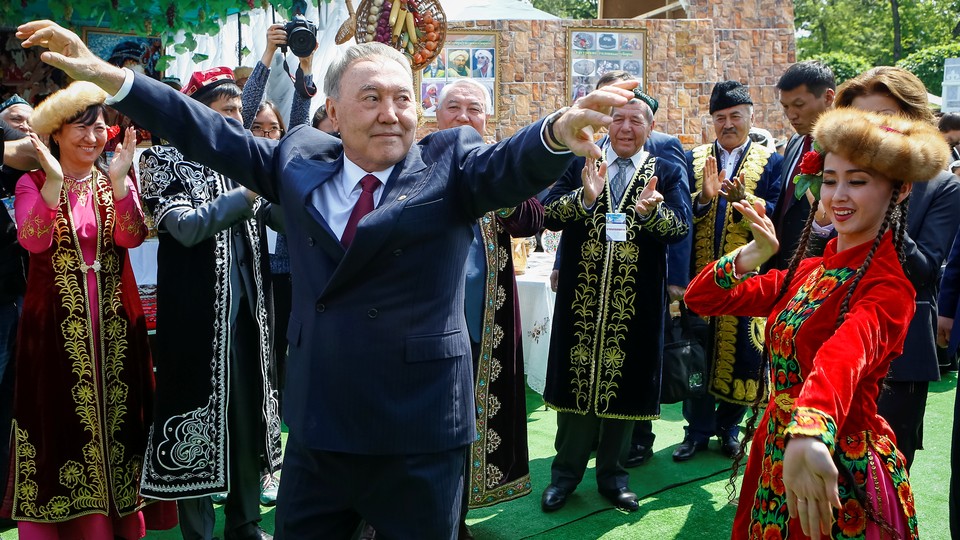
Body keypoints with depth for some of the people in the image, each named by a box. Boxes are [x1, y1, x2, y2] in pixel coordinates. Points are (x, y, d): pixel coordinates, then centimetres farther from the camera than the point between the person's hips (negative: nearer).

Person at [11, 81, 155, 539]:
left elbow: (132, 237, -12)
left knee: (115, 415, 8)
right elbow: (32, 240, -18)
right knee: (59, 420, 4)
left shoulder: (115, 182, 6)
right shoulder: (32, 183, 0)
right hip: (56, 322, -2)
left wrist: (118, 180, -23)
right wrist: (54, 181, -27)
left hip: (114, 322, 2)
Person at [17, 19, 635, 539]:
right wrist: (106, 75, 4)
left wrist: (560, 130, -45)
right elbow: (213, 134, 10)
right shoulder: (300, 159, 6)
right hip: (317, 427, 3)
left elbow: (512, 163, -21)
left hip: (420, 434, -3)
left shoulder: (451, 162, -4)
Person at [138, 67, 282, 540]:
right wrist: (251, 189, -17)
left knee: (248, 409, 10)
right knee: (200, 410, 0)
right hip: (198, 309, -5)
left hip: (248, 304, 5)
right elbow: (187, 227, -15)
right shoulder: (167, 160, -2)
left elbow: (266, 215, 18)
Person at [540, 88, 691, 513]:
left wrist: (650, 211, -32)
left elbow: (680, 227, -11)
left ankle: (613, 475, 27)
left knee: (622, 383, 9)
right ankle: (566, 472, 26)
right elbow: (549, 215, -9)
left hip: (636, 303, 0)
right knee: (575, 381, 9)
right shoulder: (580, 164, 3)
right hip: (581, 298, 0)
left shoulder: (666, 174, 3)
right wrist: (584, 197, -28)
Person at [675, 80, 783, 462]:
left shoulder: (771, 162, 4)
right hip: (700, 274, 1)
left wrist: (743, 198, -24)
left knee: (739, 351, 5)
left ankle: (729, 426, 22)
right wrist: (703, 197, -19)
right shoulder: (694, 159, 8)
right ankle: (698, 429, 17)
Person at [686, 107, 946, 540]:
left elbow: (845, 354, -40)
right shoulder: (806, 271, 5)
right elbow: (700, 298, 3)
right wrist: (754, 254, -13)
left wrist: (811, 433, -58)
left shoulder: (888, 288, -17)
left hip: (839, 479, -7)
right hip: (776, 458, 7)